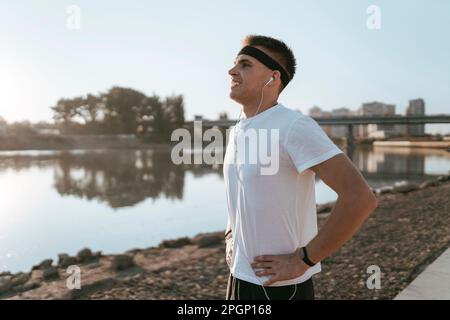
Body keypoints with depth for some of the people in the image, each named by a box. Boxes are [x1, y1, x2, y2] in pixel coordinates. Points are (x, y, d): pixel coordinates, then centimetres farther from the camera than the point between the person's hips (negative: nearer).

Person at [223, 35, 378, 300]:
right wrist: (230, 238, 10)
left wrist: (303, 259, -20)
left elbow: (361, 198, -26)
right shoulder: (237, 132, 6)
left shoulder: (294, 127, -19)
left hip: (279, 286, -7)